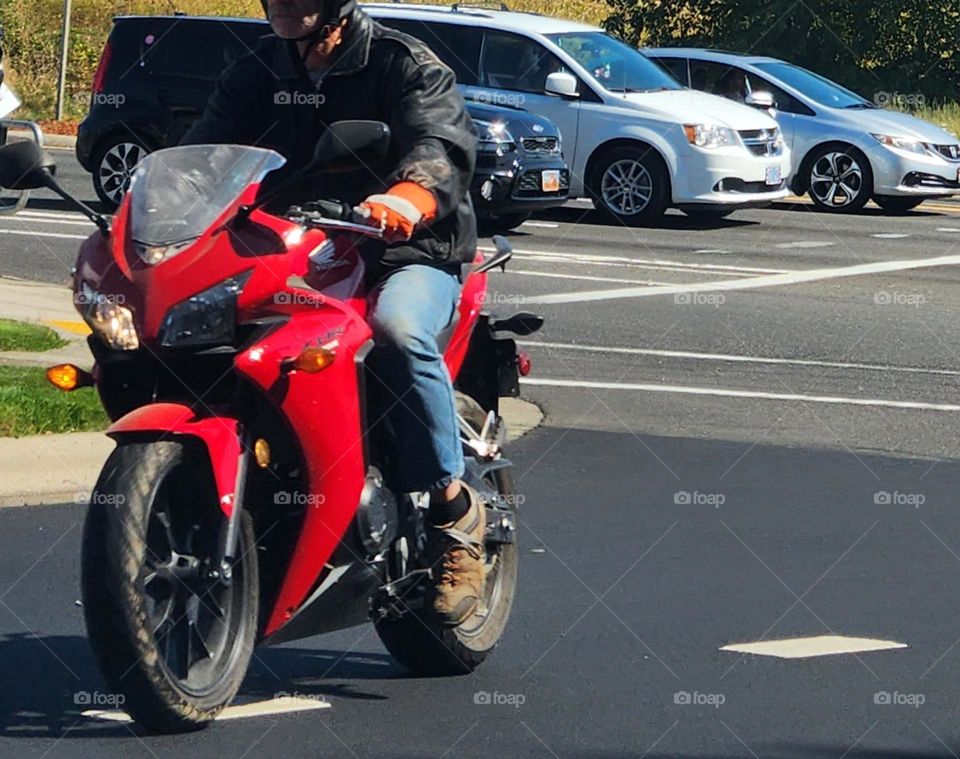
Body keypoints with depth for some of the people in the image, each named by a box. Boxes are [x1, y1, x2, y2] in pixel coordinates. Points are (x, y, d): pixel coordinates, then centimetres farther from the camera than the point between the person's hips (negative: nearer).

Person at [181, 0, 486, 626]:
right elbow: (202, 151, 6)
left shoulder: (404, 64, -4)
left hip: (407, 254, -6)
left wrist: (409, 197, -46)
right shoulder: (257, 74, 15)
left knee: (397, 329, -40)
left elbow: (443, 140, -22)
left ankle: (454, 507, -29)